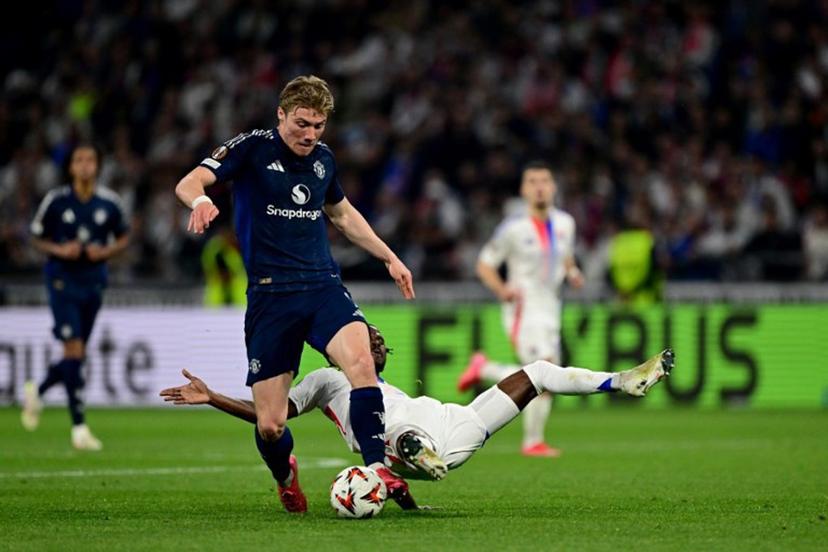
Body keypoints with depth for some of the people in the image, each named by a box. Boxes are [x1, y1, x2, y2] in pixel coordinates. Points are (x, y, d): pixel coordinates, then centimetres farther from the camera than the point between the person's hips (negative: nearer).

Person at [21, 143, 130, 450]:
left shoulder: (109, 203, 0)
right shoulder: (56, 201, -6)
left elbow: (123, 238, 13)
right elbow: (37, 238, 5)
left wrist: (105, 251, -8)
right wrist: (59, 250, -14)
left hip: (93, 281, 4)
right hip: (63, 278, -4)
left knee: (78, 356, 9)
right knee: (74, 349, -15)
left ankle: (37, 391, 39)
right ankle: (79, 427, -13)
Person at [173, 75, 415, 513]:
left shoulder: (323, 159, 12)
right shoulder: (253, 148, -3)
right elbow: (189, 182, -16)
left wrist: (390, 258, 30)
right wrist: (199, 200, -40)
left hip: (323, 286, 3)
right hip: (270, 293, -3)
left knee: (360, 359, -30)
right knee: (270, 426, -4)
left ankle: (377, 469, -21)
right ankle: (285, 477, 31)